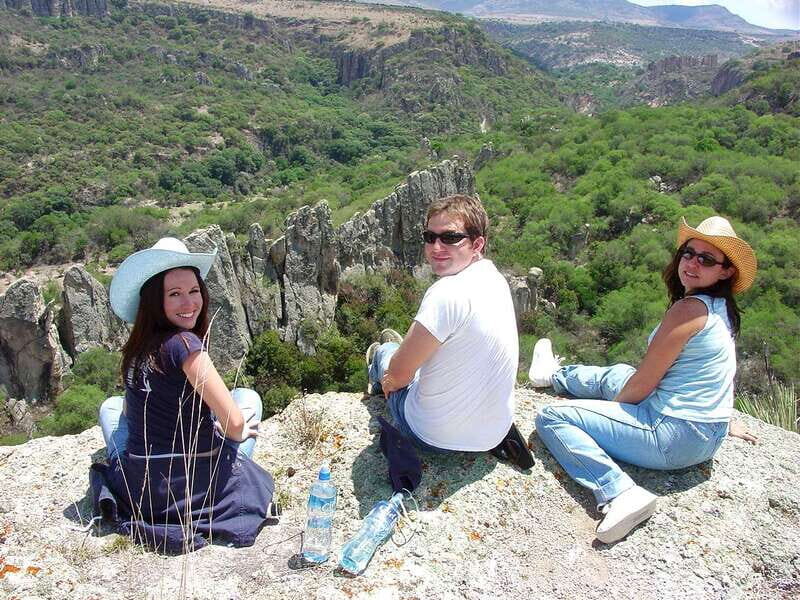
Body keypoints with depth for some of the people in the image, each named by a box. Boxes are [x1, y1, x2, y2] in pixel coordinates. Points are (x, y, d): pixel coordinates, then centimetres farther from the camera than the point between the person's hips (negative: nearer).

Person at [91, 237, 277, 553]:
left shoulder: (135, 348, 1)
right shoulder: (184, 343, -21)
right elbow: (233, 423, -21)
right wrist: (240, 433, 4)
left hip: (137, 490, 5)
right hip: (199, 488, -5)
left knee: (112, 405, 31)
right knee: (247, 396, 17)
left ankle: (117, 483, 17)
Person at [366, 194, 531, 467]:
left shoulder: (447, 293, -31)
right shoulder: (494, 278, -4)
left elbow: (398, 375, -21)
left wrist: (388, 381, 2)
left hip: (435, 437, -6)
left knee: (383, 350, 20)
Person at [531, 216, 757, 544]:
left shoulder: (689, 308, -20)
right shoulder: (720, 308, 8)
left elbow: (642, 385, -16)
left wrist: (612, 405, 2)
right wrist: (616, 402, 14)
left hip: (676, 437, -9)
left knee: (551, 417, -7)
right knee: (615, 374, 32)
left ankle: (620, 492, -22)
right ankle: (555, 375, 59)